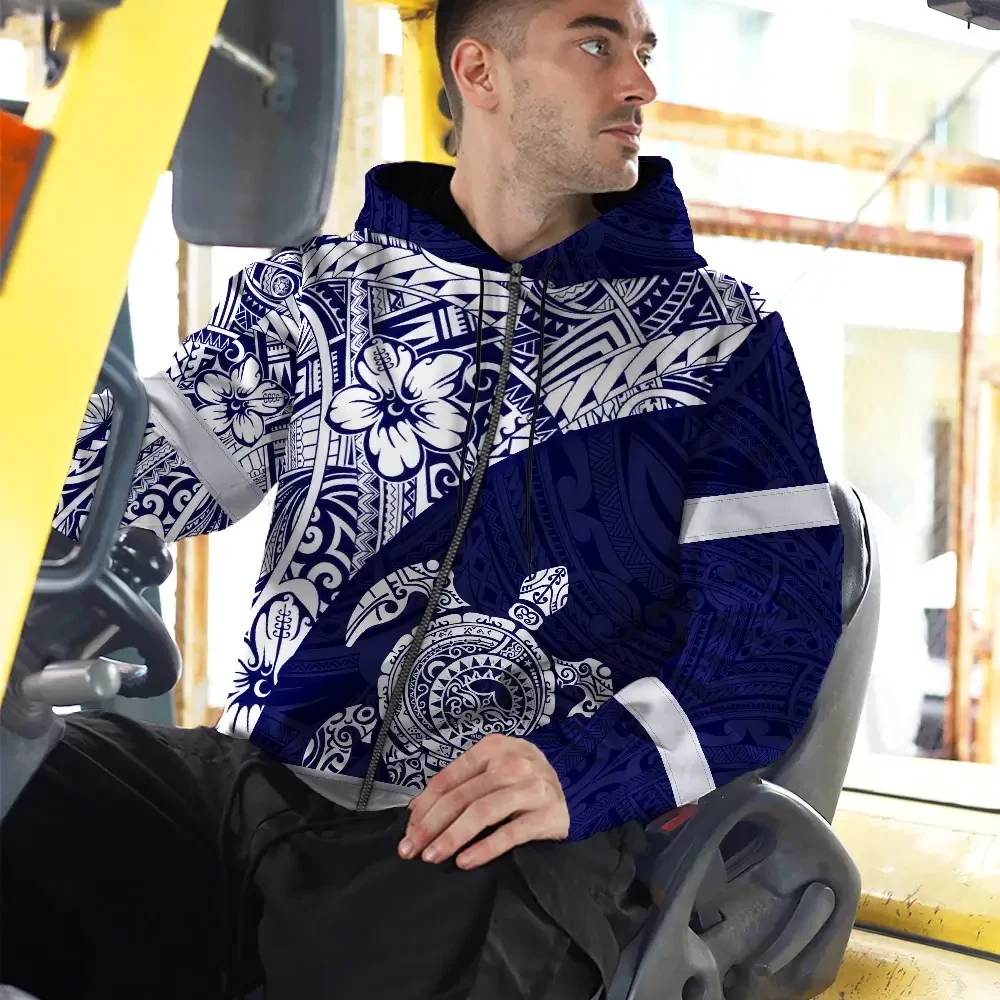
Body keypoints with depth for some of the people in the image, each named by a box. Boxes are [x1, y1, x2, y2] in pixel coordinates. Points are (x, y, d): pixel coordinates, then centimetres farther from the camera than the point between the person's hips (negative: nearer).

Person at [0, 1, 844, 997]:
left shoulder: (721, 337, 11)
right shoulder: (310, 294, 18)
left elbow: (774, 626, 2)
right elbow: (137, 477, 13)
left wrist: (581, 770, -15)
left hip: (514, 840, -2)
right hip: (263, 784, 3)